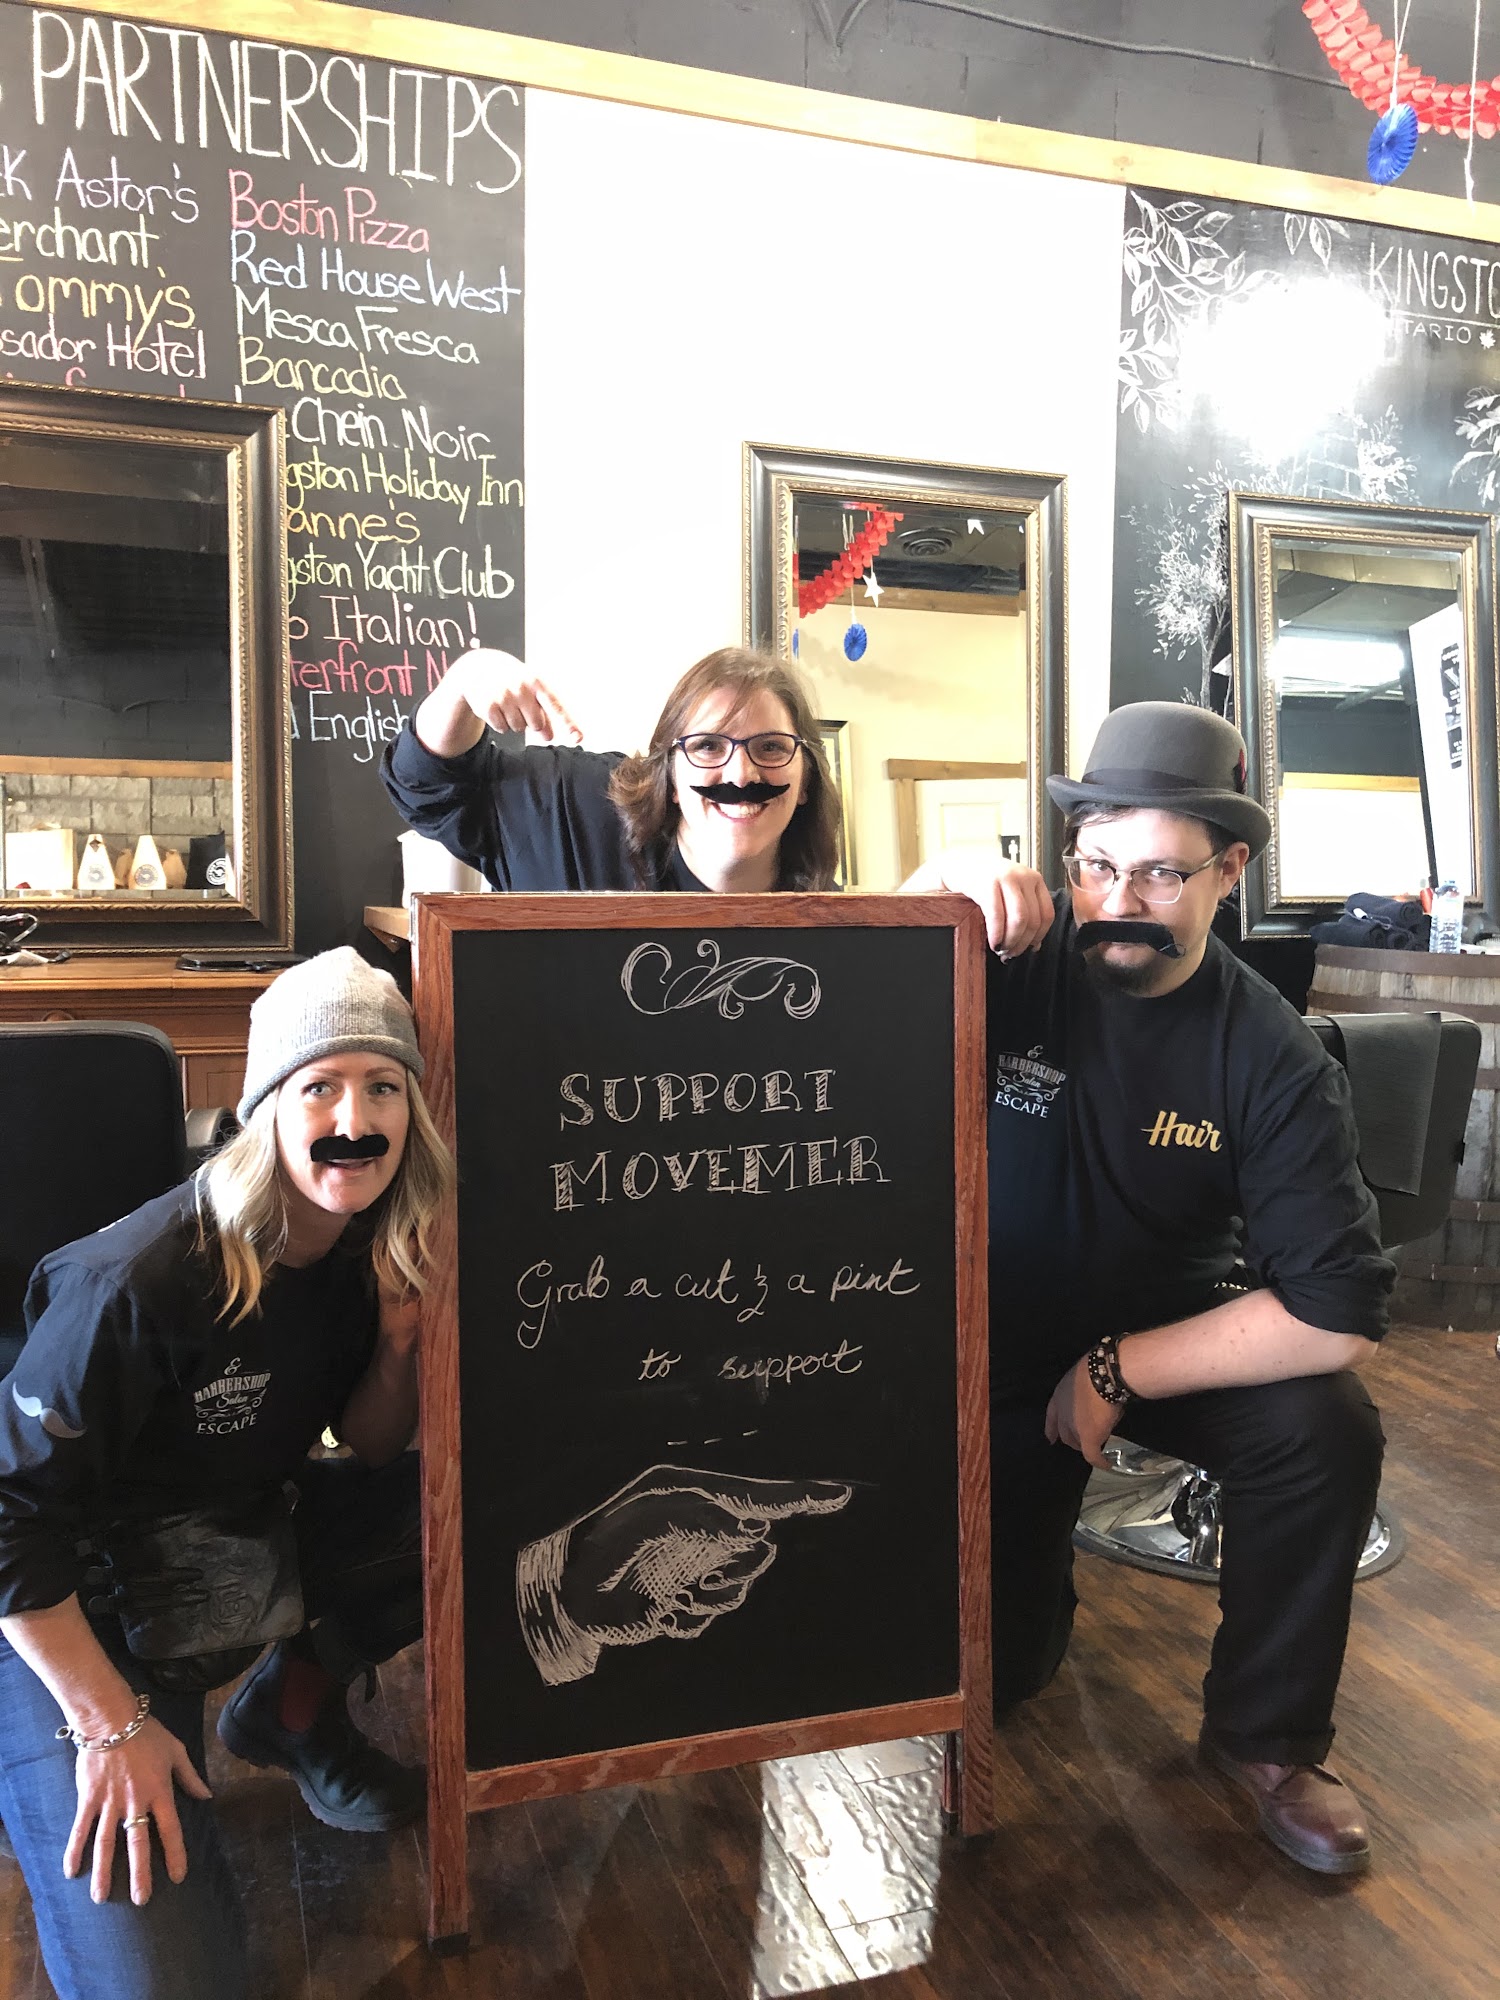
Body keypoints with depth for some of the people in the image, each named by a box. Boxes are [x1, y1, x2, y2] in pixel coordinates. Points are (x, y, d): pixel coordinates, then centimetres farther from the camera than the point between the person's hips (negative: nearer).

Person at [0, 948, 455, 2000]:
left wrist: (399, 1343, -18)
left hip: (253, 1544, 6)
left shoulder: (373, 1251, -10)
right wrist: (108, 1722, -18)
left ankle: (292, 1706, 12)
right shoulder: (142, 1282, -31)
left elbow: (371, 1451, 3)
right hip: (87, 1612, -6)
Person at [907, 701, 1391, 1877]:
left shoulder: (1271, 1057, -19)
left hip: (1173, 1336, 0)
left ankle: (1267, 1735, -2)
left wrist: (1119, 1371, -23)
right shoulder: (1014, 967, -17)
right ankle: (1041, 1589, 41)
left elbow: (1341, 1313, -24)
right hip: (1006, 1346, 0)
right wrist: (935, 890, -43)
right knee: (992, 1673, 2)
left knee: (1328, 1431, -29)